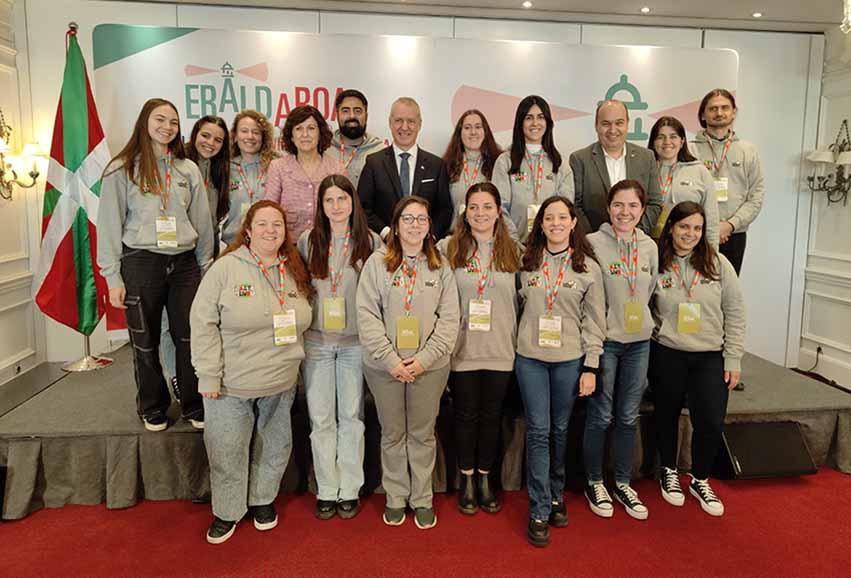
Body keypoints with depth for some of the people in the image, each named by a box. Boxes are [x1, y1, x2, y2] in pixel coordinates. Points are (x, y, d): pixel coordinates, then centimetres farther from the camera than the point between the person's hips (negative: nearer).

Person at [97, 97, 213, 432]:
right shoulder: (122, 170, 0)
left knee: (190, 338, 3)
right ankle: (153, 408, 26)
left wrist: (206, 268, 8)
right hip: (141, 263, -2)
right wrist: (113, 277, -5)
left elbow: (202, 221, 11)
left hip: (184, 263, 2)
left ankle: (194, 407, 19)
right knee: (145, 342, 8)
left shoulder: (188, 170, 9)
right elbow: (109, 225, -1)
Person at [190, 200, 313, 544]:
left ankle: (263, 499, 39)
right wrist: (209, 374, -14)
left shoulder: (294, 273, 4)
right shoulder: (226, 268, -10)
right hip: (231, 385, -4)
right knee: (227, 450, 8)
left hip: (280, 385, 4)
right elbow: (203, 322, -11)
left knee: (274, 448, 17)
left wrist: (294, 364, 7)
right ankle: (227, 510, 29)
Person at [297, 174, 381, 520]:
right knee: (320, 417, 6)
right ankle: (326, 491, 19)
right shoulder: (308, 240, 2)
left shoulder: (370, 241, -2)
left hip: (356, 341, -1)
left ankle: (349, 490, 20)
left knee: (351, 416, 8)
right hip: (316, 340, 1)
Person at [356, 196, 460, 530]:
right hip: (384, 366, 0)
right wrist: (391, 359, -13)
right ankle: (395, 497, 29)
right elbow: (367, 315, -6)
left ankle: (422, 499, 27)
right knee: (392, 434, 12)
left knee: (422, 433, 12)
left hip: (429, 367, 1)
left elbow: (449, 318, -1)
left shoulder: (441, 266, 4)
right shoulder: (377, 263, -1)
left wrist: (424, 358, -11)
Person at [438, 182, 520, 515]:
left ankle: (484, 477, 31)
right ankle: (466, 479, 29)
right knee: (466, 416, 11)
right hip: (462, 350, -1)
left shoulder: (513, 251, 4)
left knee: (492, 416, 13)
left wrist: (520, 342, 4)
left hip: (501, 350, 2)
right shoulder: (448, 248, -3)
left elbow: (522, 299, 8)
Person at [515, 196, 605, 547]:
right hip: (530, 357, 0)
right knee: (538, 431, 1)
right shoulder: (526, 264, 4)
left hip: (569, 359, 0)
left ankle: (556, 496, 31)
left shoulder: (588, 268, 1)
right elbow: (519, 306, 10)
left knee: (560, 430, 11)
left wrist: (591, 367, -3)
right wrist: (519, 341, 1)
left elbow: (594, 322, 0)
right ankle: (539, 511, 9)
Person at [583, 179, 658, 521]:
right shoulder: (593, 243, -11)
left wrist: (642, 324, 10)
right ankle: (594, 483, 24)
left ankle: (623, 483, 29)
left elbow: (650, 292, 15)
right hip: (604, 341, -4)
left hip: (639, 342, 5)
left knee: (628, 417, 13)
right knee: (600, 417, 5)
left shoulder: (649, 247, 5)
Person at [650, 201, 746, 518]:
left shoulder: (718, 263, -1)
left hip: (710, 356, 1)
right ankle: (669, 471, 38)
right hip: (666, 354, 0)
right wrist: (643, 352, -5)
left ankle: (700, 480, 23)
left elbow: (735, 314, 2)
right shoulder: (656, 264, -4)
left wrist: (733, 360, -1)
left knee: (711, 422, -4)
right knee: (667, 415, 13)